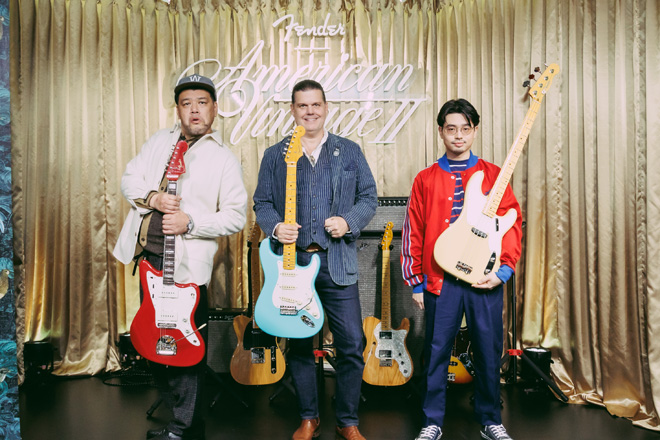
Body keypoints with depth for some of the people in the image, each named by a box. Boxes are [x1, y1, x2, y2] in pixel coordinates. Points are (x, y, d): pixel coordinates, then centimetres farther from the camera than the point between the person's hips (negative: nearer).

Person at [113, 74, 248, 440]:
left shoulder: (224, 159, -3)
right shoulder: (159, 141, 12)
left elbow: (236, 216, -8)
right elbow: (129, 179, 10)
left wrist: (190, 223, -20)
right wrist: (153, 197, -10)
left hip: (185, 262, -6)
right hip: (148, 255, 6)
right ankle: (169, 402, 39)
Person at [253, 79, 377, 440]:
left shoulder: (350, 152, 9)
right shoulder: (274, 155, 10)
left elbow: (369, 197, 8)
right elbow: (262, 203, 9)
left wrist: (348, 221, -11)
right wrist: (275, 228, -11)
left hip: (338, 262, -1)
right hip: (292, 261, 1)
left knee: (352, 343, -1)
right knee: (298, 344, 10)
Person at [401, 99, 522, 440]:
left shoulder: (493, 175, 7)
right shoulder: (425, 179, 6)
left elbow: (513, 223, 4)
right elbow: (412, 232, 6)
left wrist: (504, 270, -7)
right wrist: (415, 282, 3)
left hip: (486, 280, 1)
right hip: (439, 281, 0)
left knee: (488, 353, 10)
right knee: (436, 352, 7)